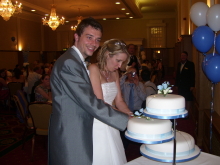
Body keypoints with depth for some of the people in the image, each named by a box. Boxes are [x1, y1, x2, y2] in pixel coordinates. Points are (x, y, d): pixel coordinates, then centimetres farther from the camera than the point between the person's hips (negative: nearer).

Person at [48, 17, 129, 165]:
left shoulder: (76, 61, 12)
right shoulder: (68, 63, -21)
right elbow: (91, 103, -25)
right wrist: (127, 120, -19)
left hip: (77, 136, 10)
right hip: (71, 140, -10)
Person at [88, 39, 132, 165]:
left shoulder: (114, 73, 10)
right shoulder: (94, 69, -14)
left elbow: (119, 101, 7)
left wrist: (132, 116, -9)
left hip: (109, 125, 7)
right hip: (96, 125, -7)